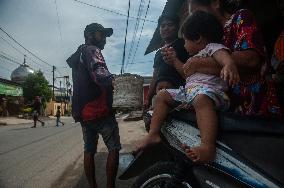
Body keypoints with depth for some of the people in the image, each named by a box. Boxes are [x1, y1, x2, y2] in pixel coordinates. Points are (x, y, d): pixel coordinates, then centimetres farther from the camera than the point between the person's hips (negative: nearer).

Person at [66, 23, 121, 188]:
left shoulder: (77, 56, 23)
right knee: (114, 148, -3)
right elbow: (100, 74, -27)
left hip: (83, 113, 9)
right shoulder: (91, 50, -5)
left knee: (89, 151, 12)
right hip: (100, 111, -9)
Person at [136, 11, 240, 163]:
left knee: (201, 99, -42)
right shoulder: (197, 55, 33)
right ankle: (153, 134, -1)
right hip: (189, 89, 10)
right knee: (163, 95, 8)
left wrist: (229, 65, -42)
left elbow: (223, 55, -23)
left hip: (210, 89, -10)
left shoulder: (213, 46, 3)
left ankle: (208, 146, -57)